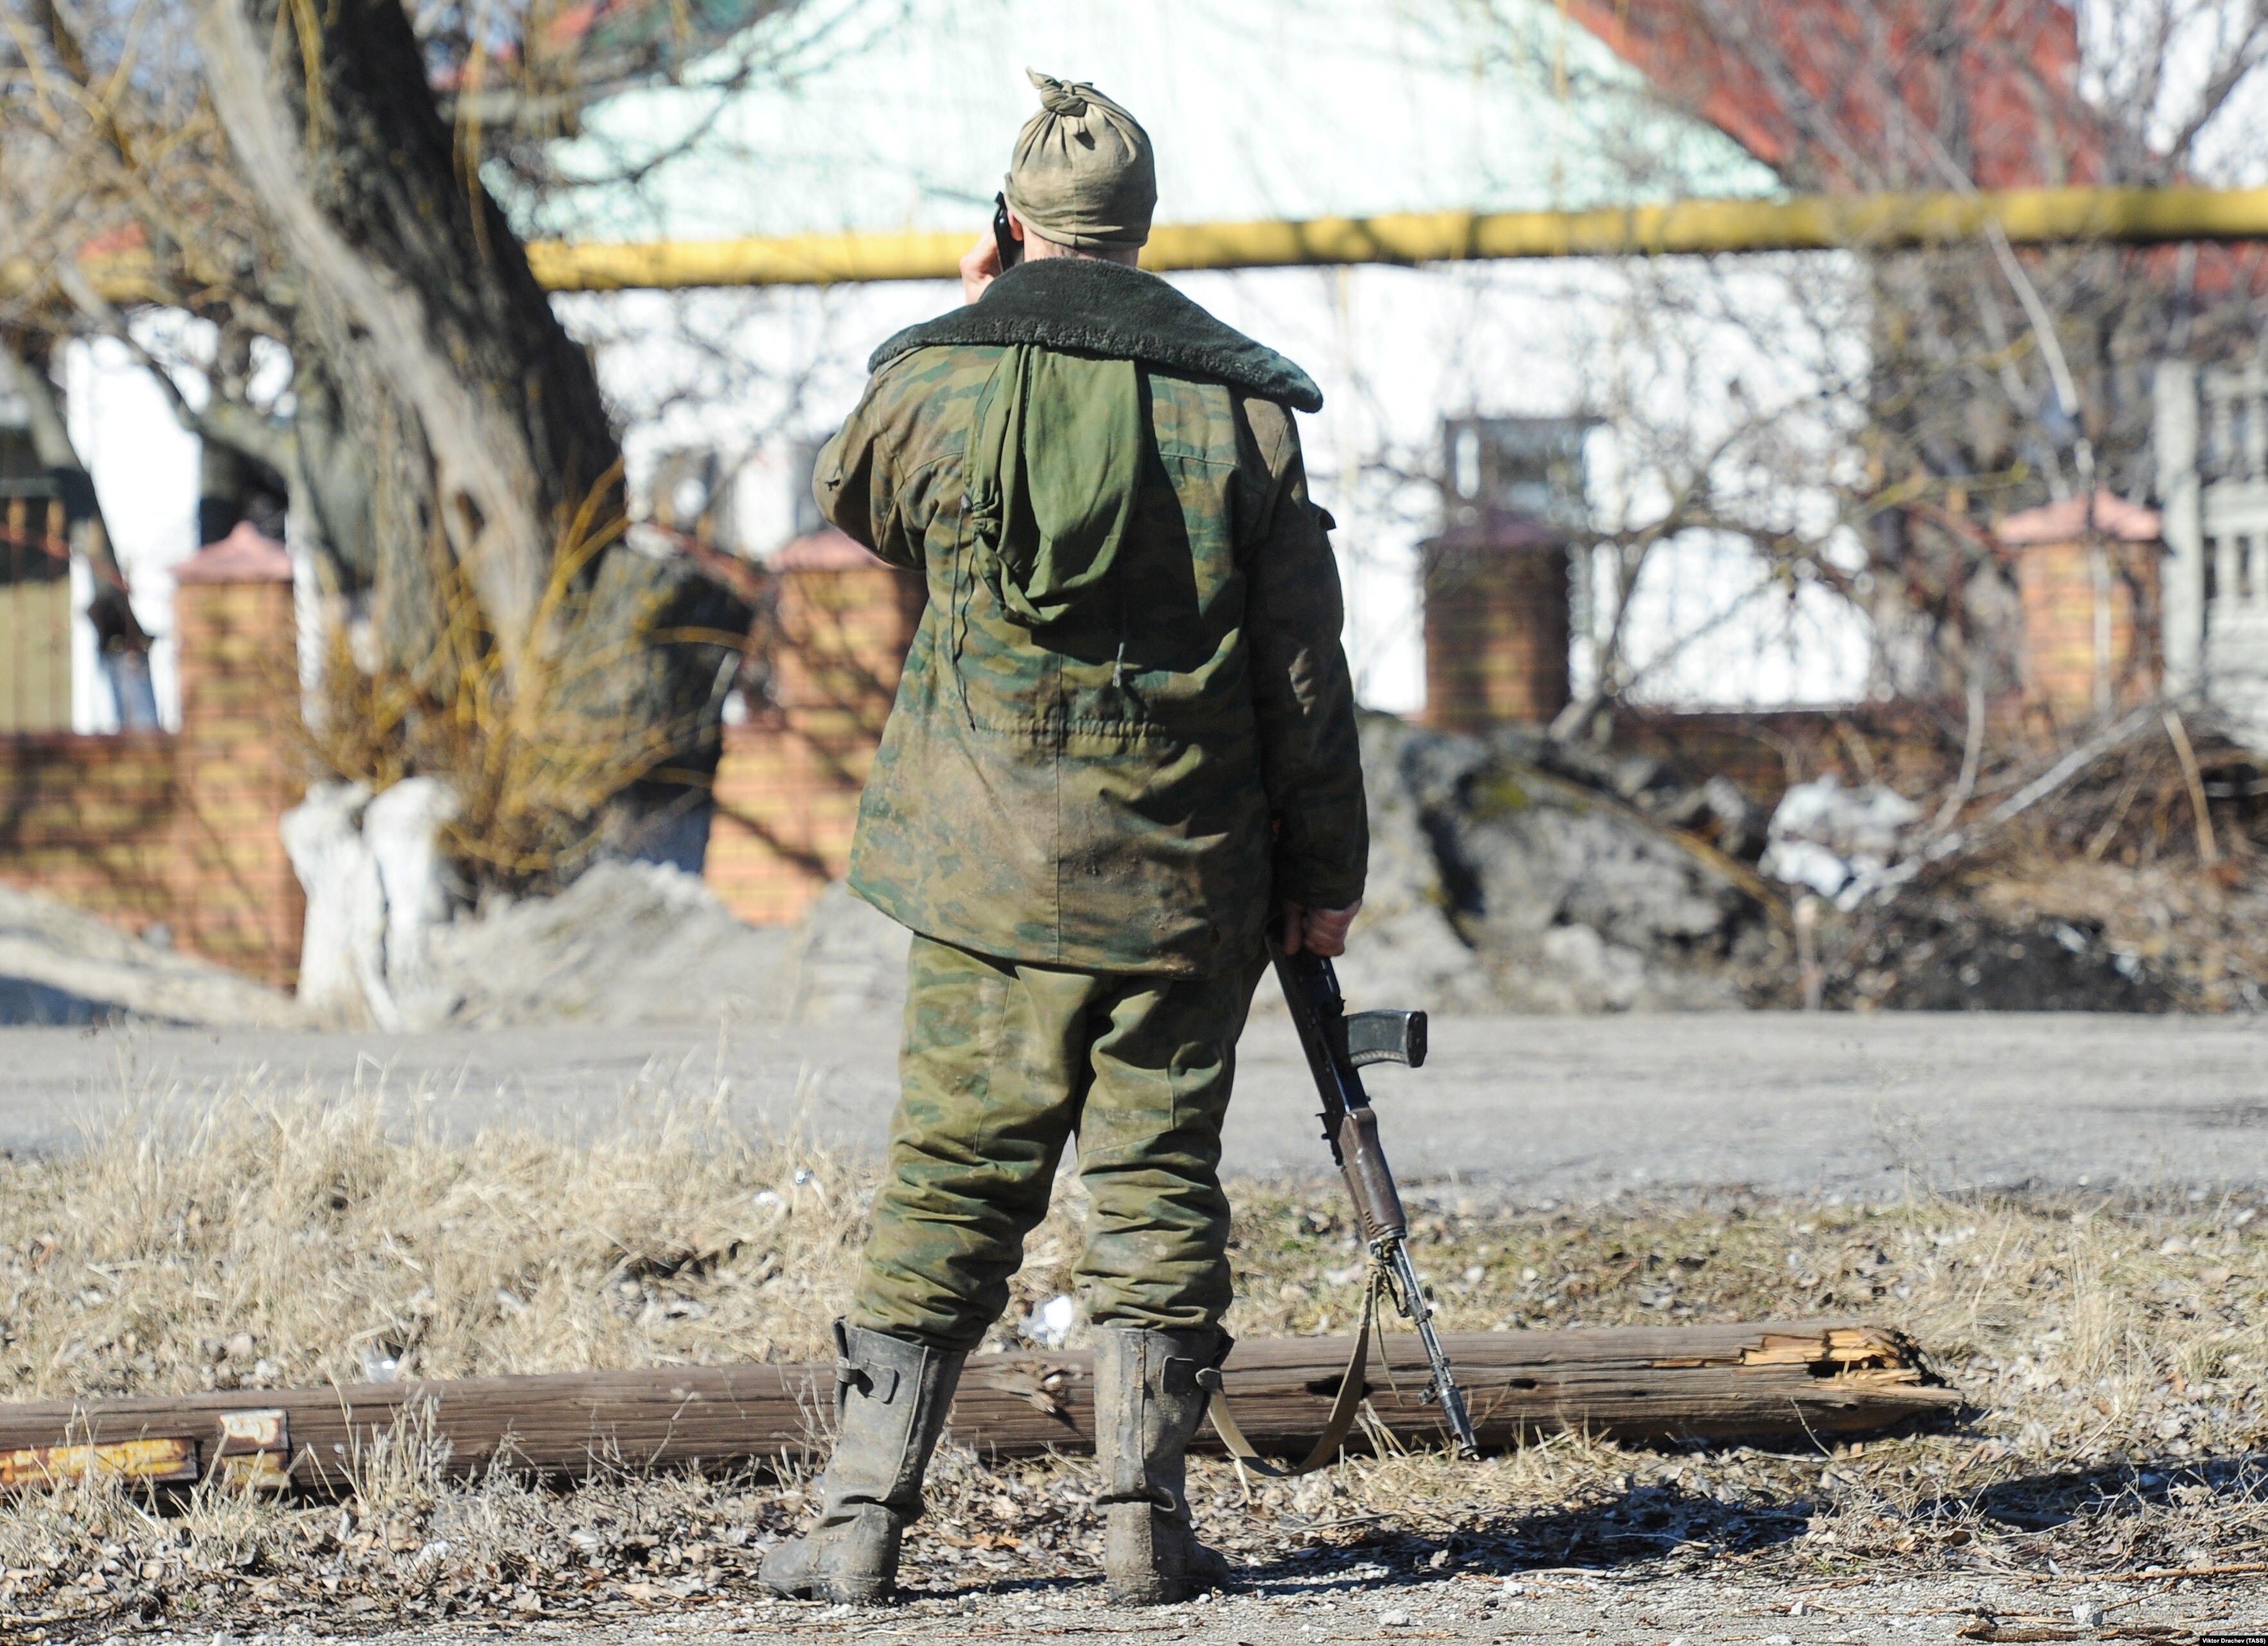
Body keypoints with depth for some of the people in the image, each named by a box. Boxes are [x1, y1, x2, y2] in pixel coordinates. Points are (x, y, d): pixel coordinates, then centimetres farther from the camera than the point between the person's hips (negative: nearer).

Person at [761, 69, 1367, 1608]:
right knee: (1159, 1187, 6)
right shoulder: (1240, 405, -2)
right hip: (1188, 879, 0)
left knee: (949, 1190, 4)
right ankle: (1146, 1522, 4)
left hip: (991, 872, 0)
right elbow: (1303, 662, 1)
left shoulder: (937, 385, -4)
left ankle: (861, 1517, 2)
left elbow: (853, 497, 21)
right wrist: (1327, 873, 8)